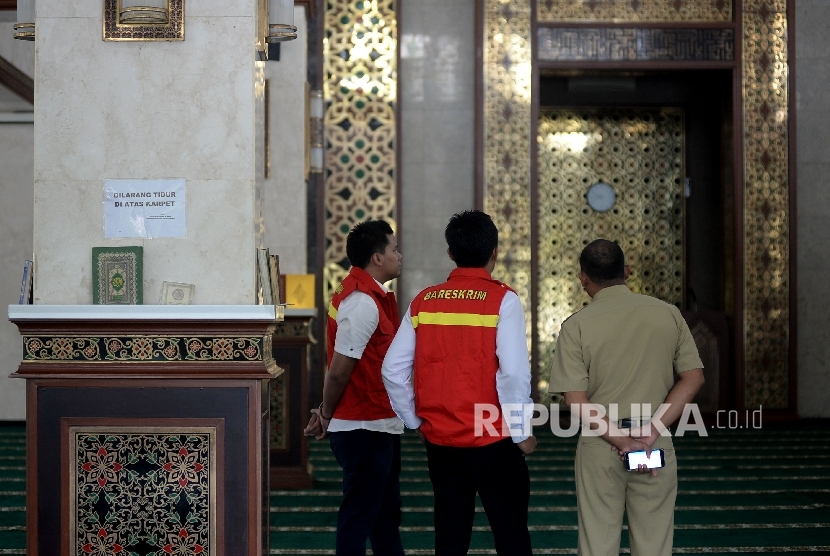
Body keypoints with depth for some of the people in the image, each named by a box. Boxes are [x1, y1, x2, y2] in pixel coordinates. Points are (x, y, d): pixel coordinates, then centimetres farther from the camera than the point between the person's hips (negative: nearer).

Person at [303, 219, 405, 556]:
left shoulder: (370, 295, 13)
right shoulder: (362, 302, -19)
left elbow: (340, 368, 11)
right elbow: (339, 370, -19)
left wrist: (327, 413, 7)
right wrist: (327, 415, -6)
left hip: (380, 426, 10)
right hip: (365, 427, -10)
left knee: (386, 514, 18)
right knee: (359, 515, -1)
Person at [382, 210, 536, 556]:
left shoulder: (423, 302, 3)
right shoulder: (502, 300, -10)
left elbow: (393, 370, 2)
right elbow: (514, 373, -17)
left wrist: (415, 421, 14)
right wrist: (522, 432, -6)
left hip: (439, 440, 4)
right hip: (493, 440, -4)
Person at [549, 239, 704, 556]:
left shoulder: (576, 326, -6)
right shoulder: (668, 314, 2)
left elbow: (577, 401, -12)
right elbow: (693, 378, -1)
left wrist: (621, 442, -13)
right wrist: (651, 431, -8)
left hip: (599, 446, -2)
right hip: (656, 445, 2)